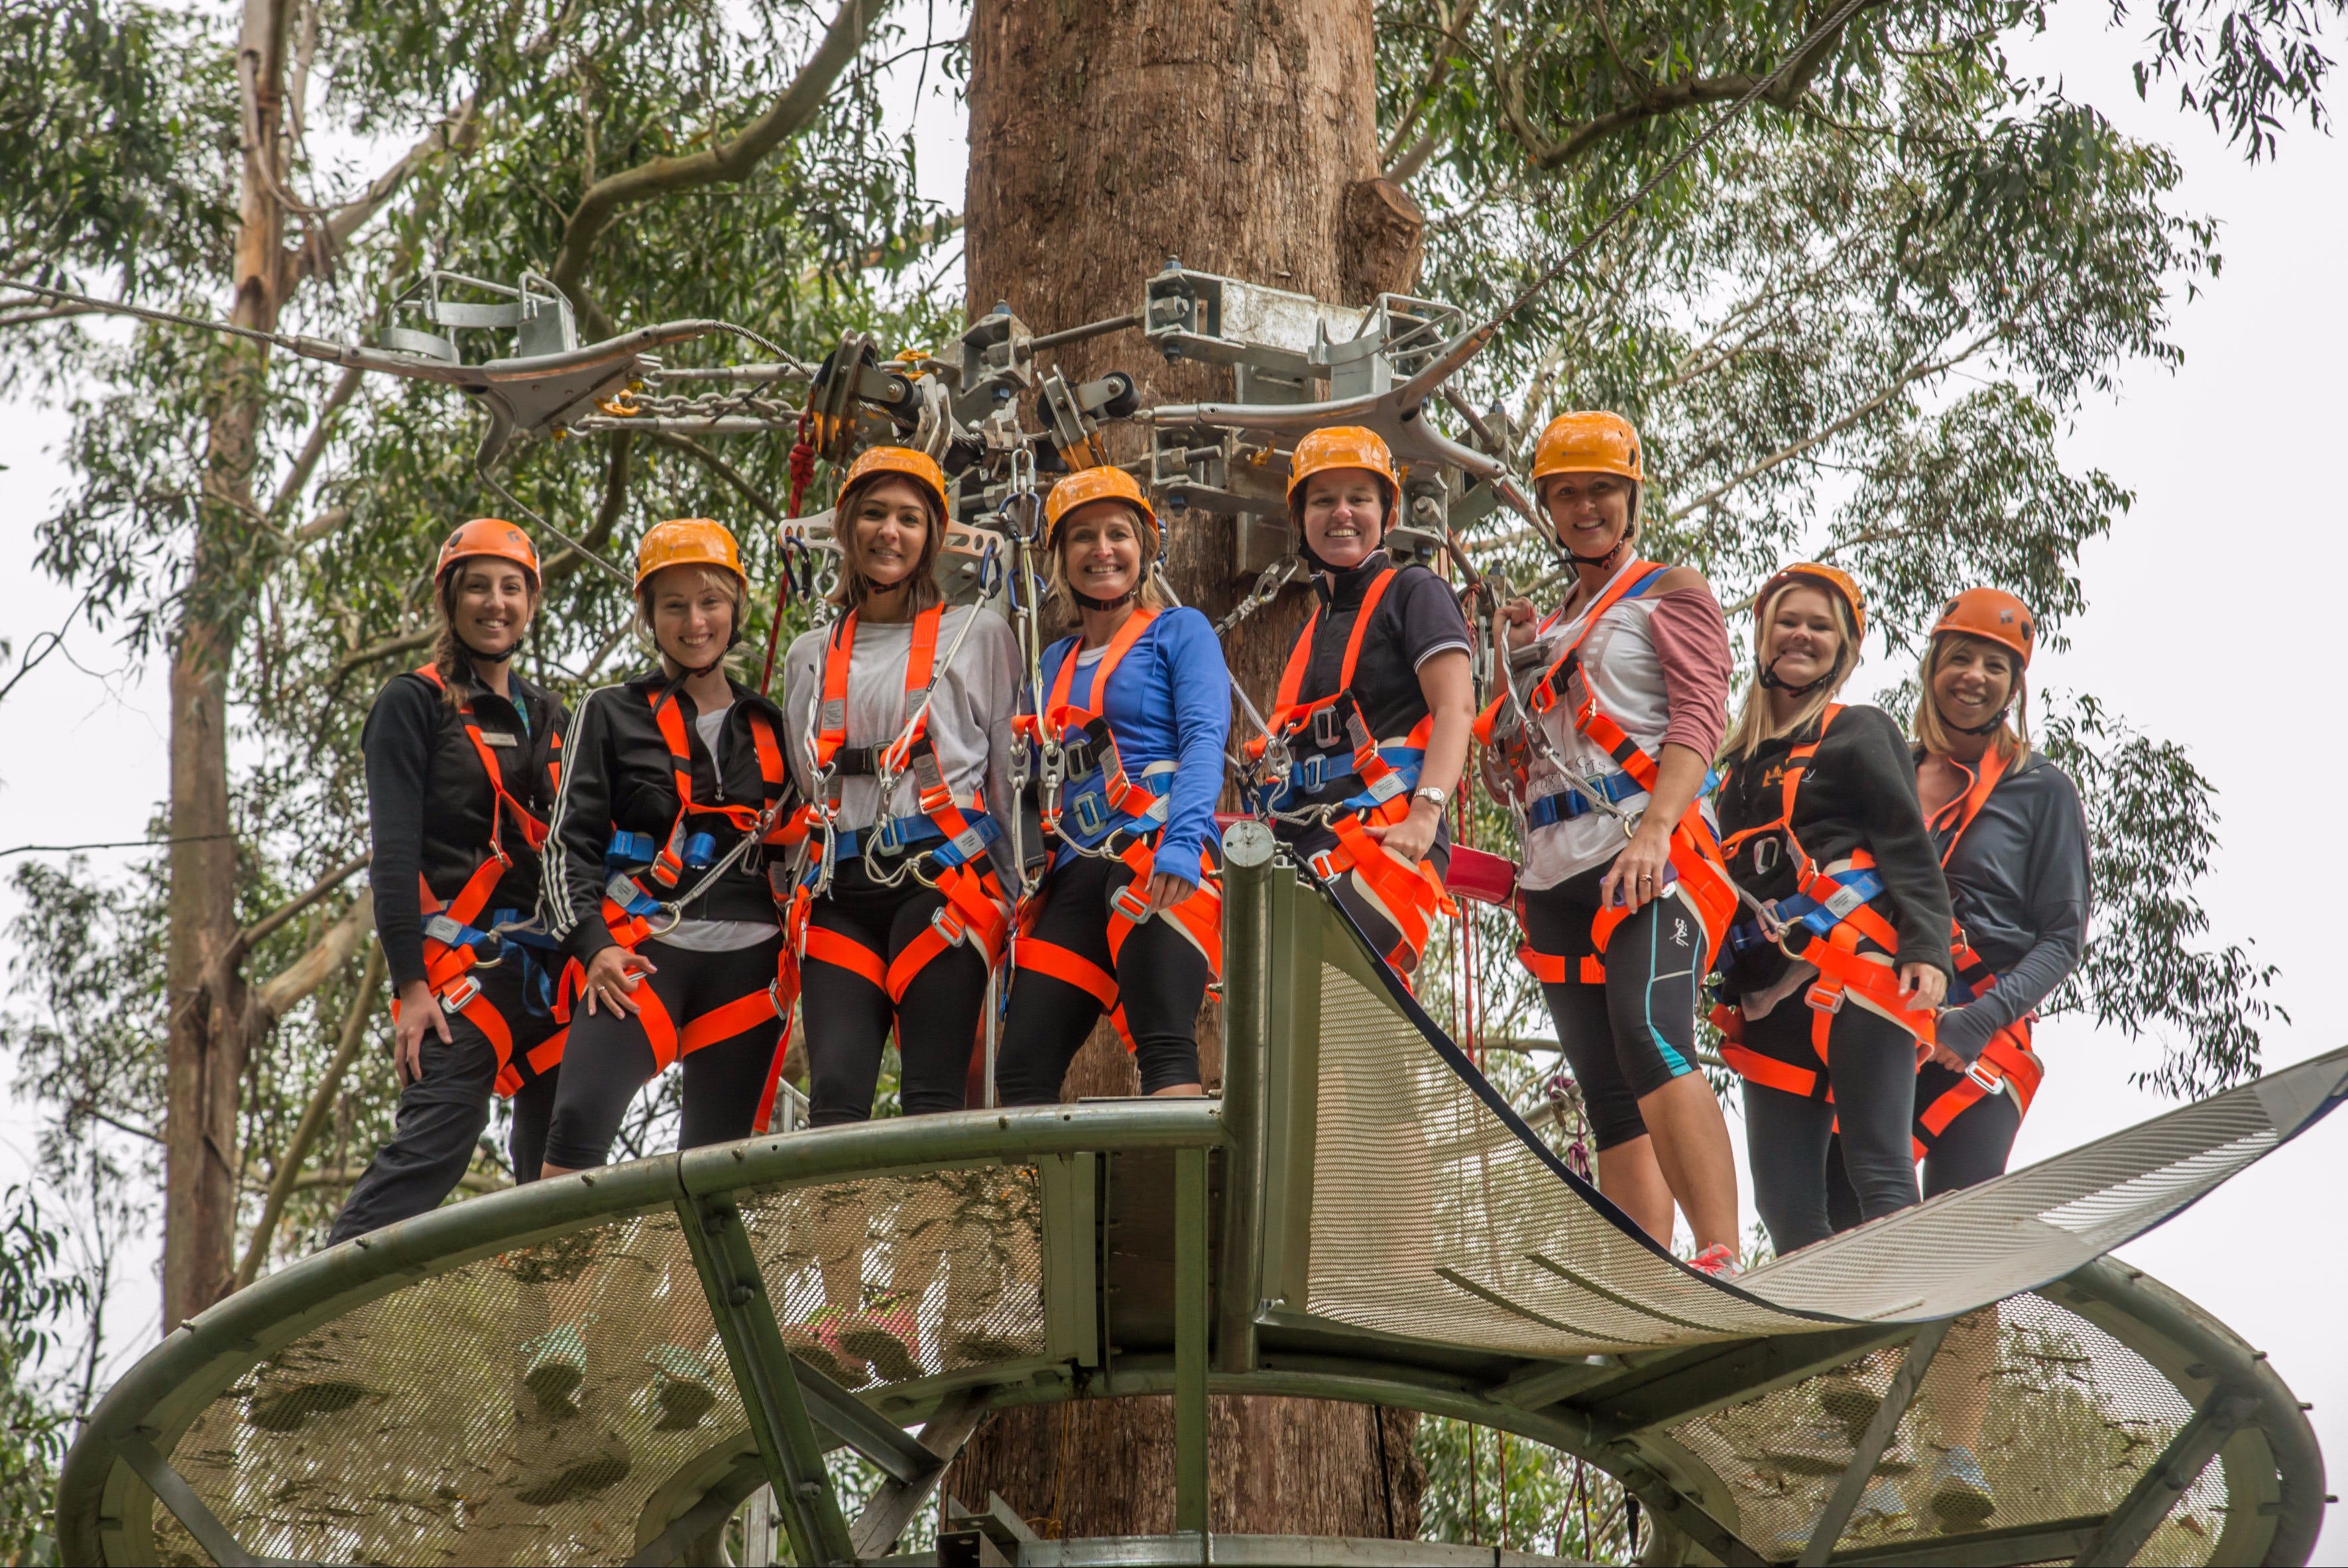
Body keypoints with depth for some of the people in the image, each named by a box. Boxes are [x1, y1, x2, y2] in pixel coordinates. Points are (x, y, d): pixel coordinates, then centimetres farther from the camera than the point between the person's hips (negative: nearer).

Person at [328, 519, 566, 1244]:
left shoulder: (545, 715, 20)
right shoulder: (414, 704, 1)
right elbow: (395, 850, -7)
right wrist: (410, 984, -15)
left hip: (548, 964, 7)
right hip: (459, 959, -7)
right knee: (437, 1139, -20)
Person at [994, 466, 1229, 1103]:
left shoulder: (1179, 630, 8)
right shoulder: (1058, 661, 25)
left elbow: (1205, 737, -7)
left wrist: (1182, 840, -23)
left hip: (1162, 863, -7)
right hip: (1077, 873, 7)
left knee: (1164, 1049, -24)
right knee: (1022, 1071, -5)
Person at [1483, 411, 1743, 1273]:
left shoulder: (1672, 593, 8)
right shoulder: (1553, 622, 27)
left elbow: (1699, 719, -6)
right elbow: (1522, 753, 28)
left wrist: (1654, 829, -21)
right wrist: (1520, 660, 13)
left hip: (1650, 856, -7)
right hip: (1558, 873, 7)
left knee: (1650, 1037, -28)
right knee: (1608, 1097, 0)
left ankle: (1722, 1261, -37)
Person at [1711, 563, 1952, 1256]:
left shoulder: (1860, 733, 8)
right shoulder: (1739, 760, 25)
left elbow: (1911, 849, -1)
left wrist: (1927, 951, -15)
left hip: (1853, 972, -6)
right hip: (1769, 994, 6)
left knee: (1880, 1175, -16)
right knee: (1783, 1199, -2)